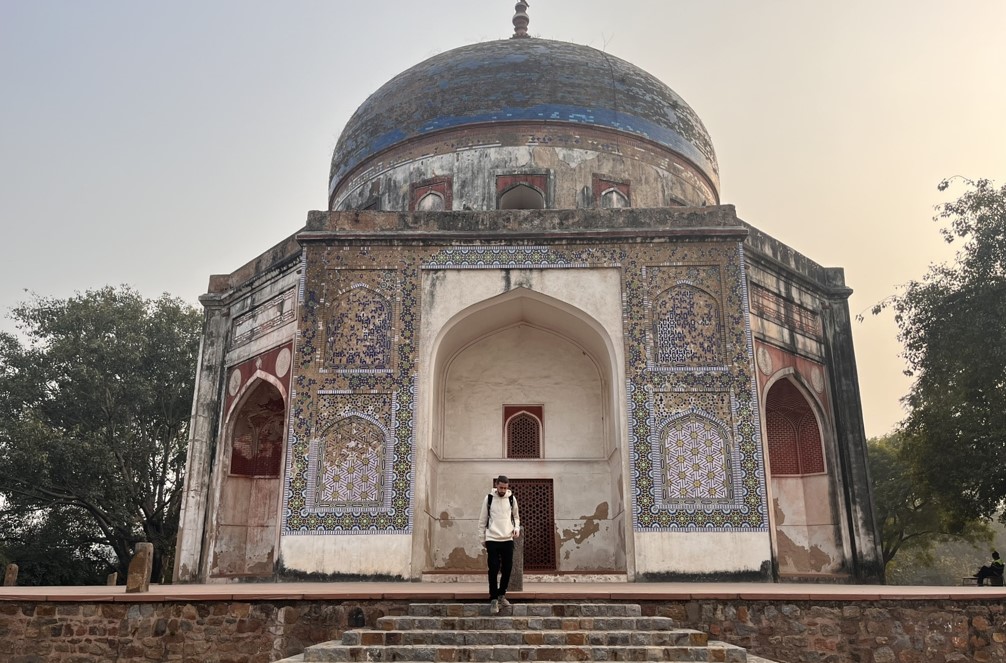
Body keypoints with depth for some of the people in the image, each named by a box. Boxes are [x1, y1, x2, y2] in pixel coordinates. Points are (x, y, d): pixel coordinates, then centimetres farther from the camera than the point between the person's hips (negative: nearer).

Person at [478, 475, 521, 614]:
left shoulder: (512, 498, 3)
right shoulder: (489, 498, -3)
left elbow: (516, 516, 16)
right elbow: (482, 520, 3)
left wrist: (517, 528, -3)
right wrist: (482, 538, 4)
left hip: (508, 540, 3)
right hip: (492, 540, -2)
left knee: (507, 569, 5)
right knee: (493, 570, -5)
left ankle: (501, 595, 22)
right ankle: (493, 599, 3)